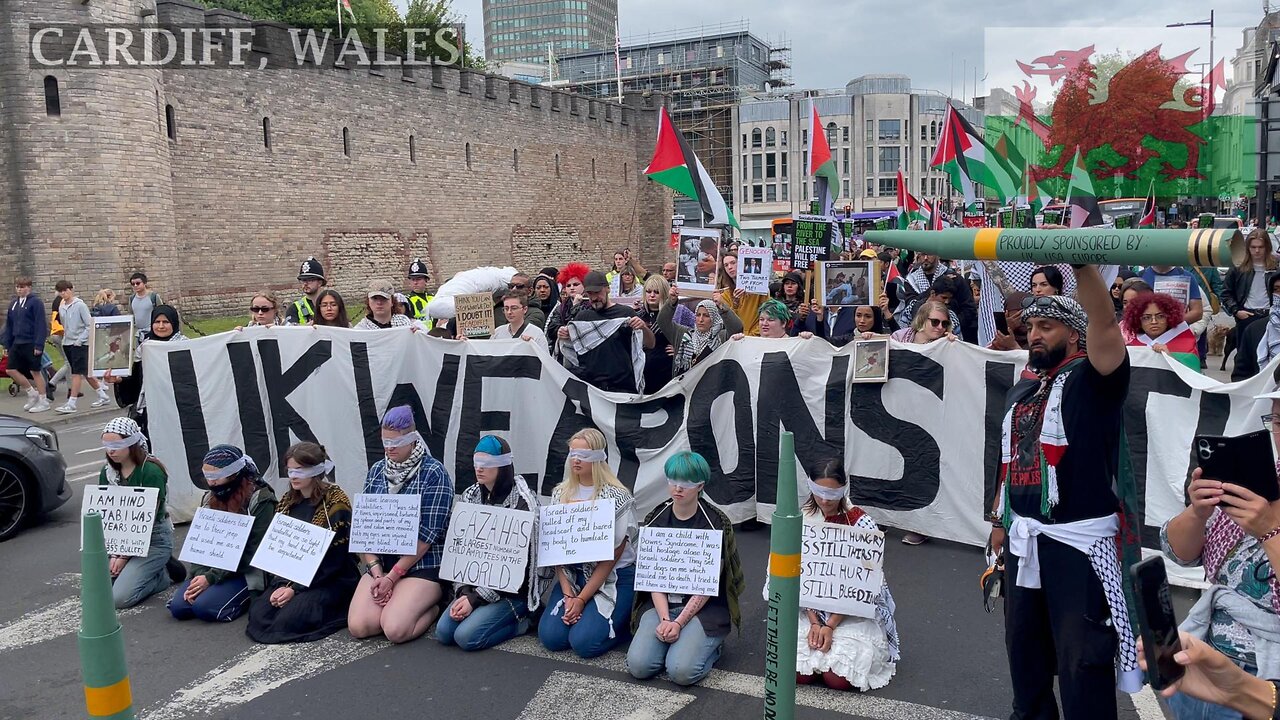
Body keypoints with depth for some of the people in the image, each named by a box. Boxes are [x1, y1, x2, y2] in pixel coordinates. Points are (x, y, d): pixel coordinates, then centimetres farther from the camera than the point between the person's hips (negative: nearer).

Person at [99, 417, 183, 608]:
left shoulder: (151, 472, -17)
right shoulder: (107, 472, 4)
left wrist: (124, 556, -14)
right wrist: (115, 553, -8)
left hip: (154, 540, -7)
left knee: (119, 597, -17)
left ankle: (166, 573, 6)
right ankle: (154, 568, 14)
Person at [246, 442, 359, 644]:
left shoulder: (335, 502, -13)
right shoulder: (288, 501, 8)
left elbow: (334, 559, -16)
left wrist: (296, 589, -19)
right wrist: (283, 585, -11)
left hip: (331, 580, -6)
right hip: (292, 576, 6)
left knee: (287, 620, -26)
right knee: (257, 614, -16)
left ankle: (333, 608, 1)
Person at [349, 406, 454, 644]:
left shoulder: (433, 473, -10)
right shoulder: (376, 471, 9)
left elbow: (427, 533, -14)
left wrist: (392, 577, -15)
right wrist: (376, 571, -7)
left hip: (422, 566, -5)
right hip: (381, 564, 5)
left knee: (395, 630, -24)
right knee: (358, 627, -15)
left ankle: (433, 607, 6)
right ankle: (395, 602, 12)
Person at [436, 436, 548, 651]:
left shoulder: (522, 502, -16)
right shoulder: (471, 496, 4)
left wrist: (475, 598, -18)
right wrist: (464, 591, -11)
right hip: (477, 583, 7)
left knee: (466, 637, -20)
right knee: (443, 632, -11)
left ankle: (520, 619, 3)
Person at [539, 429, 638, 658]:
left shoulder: (617, 497, -13)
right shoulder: (561, 494, 3)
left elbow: (612, 555, -13)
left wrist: (582, 599, -16)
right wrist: (568, 594, -11)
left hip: (613, 579, -5)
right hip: (572, 575, 5)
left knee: (583, 642, -20)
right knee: (550, 637, -13)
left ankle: (623, 623, 10)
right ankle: (584, 614, 17)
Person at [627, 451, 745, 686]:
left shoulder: (715, 524, -9)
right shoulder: (656, 521, 4)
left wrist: (679, 623, -17)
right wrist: (664, 619, -15)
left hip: (704, 607, -3)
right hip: (662, 603, 4)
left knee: (681, 671, -24)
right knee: (638, 666, -17)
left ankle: (711, 644, 7)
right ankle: (675, 641, 11)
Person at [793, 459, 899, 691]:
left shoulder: (861, 523, -13)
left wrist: (830, 625, -17)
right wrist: (814, 621, -13)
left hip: (853, 610, -2)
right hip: (811, 606, 2)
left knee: (837, 678, -19)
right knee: (797, 673, -15)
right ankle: (817, 634, 16)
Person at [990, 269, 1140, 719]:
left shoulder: (1092, 380, -8)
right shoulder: (1022, 391, 13)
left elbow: (1105, 324, -27)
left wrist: (1081, 261, -37)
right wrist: (999, 519, 19)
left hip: (1078, 539, -7)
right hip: (1023, 536, 7)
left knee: (1082, 653, 0)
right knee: (1022, 638, 19)